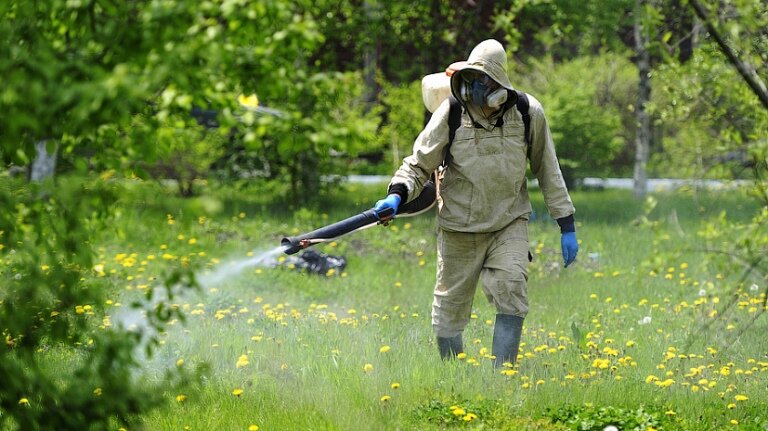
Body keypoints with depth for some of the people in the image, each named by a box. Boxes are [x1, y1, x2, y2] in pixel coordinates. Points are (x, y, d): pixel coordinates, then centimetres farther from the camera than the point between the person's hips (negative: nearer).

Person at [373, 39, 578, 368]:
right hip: (459, 228, 0)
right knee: (450, 308, 7)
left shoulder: (528, 113, -9)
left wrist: (567, 226, 5)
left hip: (510, 223, 0)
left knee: (511, 292, -21)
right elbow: (419, 164, -5)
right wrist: (397, 195, -26)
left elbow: (547, 171, 3)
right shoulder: (451, 113, -13)